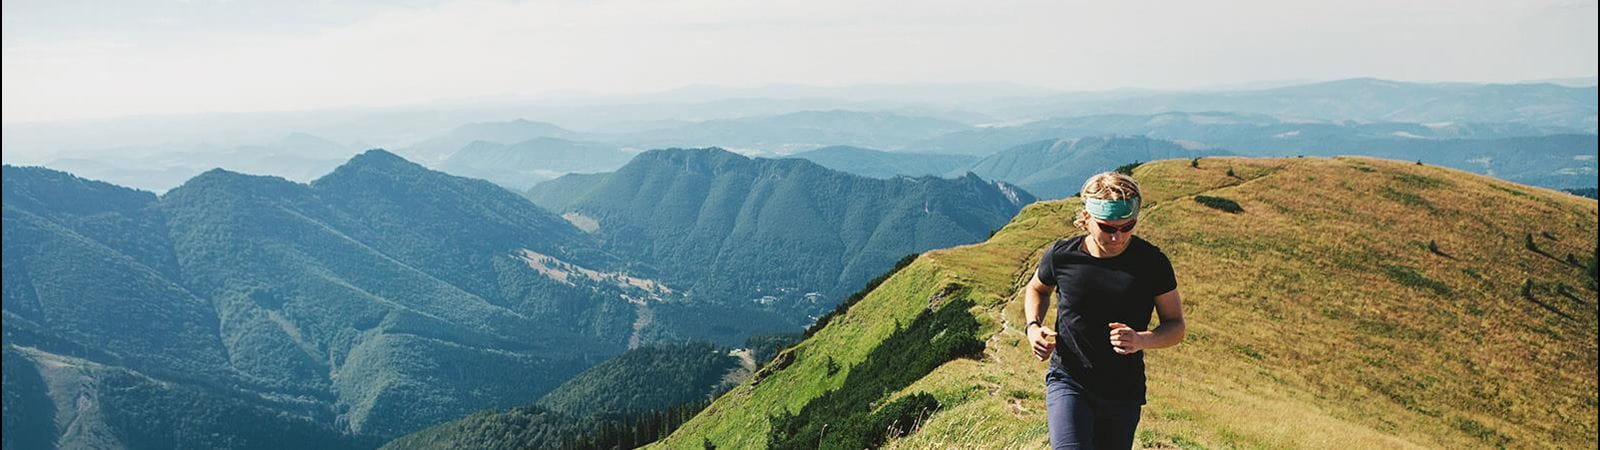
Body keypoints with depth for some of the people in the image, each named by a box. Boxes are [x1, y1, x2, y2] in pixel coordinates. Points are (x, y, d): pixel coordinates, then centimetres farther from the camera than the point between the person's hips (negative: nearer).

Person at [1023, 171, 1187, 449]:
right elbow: (1037, 289, 15)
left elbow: (1175, 326, -1)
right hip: (1067, 382, -1)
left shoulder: (1153, 263, -9)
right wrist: (1033, 327, -5)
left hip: (1124, 393, 2)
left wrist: (1142, 340, -23)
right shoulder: (1062, 255, -9)